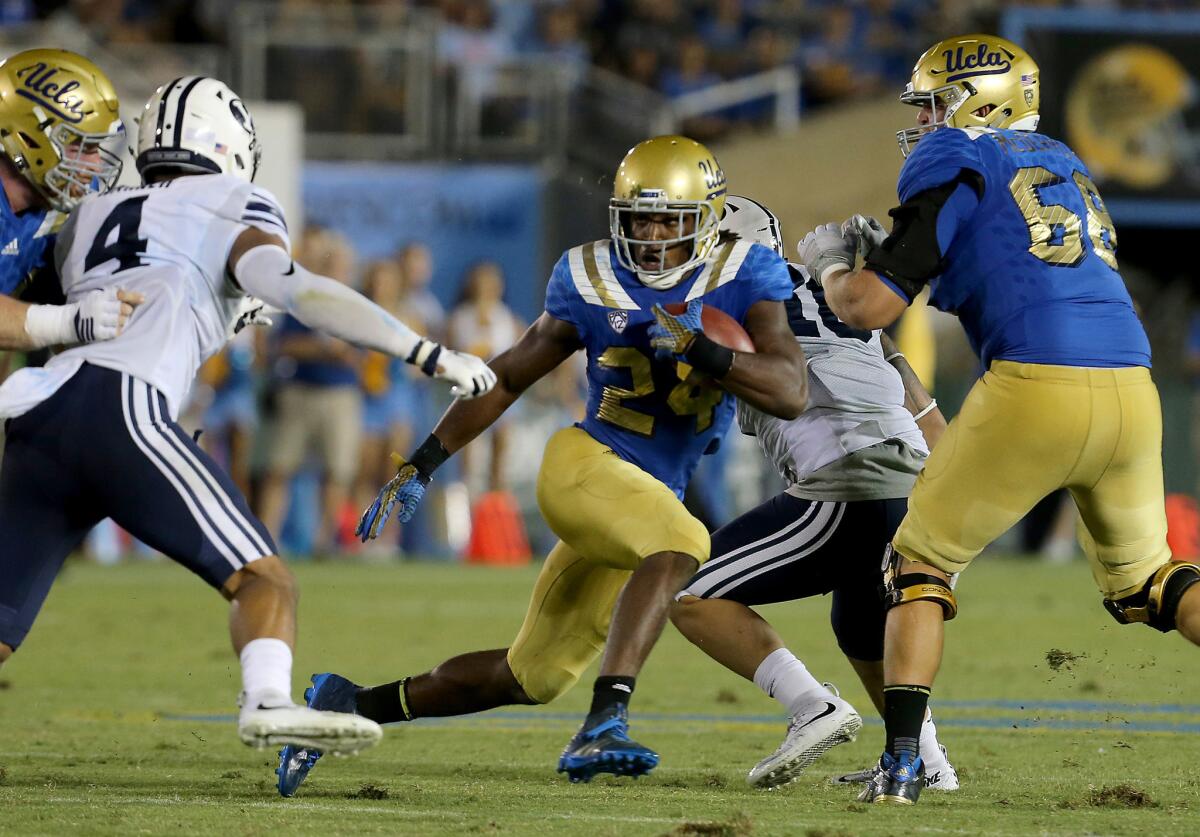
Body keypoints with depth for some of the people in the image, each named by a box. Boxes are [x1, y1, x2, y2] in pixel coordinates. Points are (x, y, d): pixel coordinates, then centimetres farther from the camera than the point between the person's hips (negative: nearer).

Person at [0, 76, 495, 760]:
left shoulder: (90, 219, 31)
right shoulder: (230, 213, 14)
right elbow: (296, 291, -2)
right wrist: (428, 353, -4)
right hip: (119, 410, -6)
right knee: (262, 577, -7)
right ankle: (268, 700, -34)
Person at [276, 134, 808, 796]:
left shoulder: (743, 280, -6)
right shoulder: (593, 285, -5)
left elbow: (791, 393, -17)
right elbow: (507, 377, 6)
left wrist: (703, 354, -31)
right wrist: (421, 466, 5)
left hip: (651, 496, 4)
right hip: (585, 466, -4)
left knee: (528, 678, 13)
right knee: (682, 545, -36)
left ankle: (350, 706, 30)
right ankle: (605, 724, -45)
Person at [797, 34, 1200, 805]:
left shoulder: (954, 169, 3)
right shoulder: (1065, 167, 23)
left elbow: (870, 308, 1)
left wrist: (831, 261, 22)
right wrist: (893, 247, 35)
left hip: (1034, 392, -6)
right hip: (1131, 391, 6)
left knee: (919, 566, 11)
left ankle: (903, 761, 1)